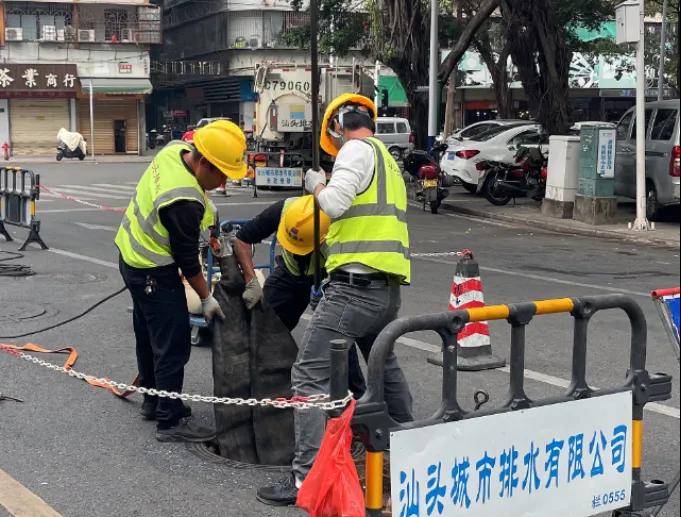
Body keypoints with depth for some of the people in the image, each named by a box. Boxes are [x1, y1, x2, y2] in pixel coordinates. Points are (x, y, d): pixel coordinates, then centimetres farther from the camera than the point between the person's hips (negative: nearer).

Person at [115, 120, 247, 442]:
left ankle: (153, 401, 36)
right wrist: (206, 298, -10)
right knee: (173, 347, -4)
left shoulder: (176, 150, -8)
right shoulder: (184, 203, -32)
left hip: (132, 256, 10)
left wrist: (206, 206, 5)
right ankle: (170, 422, 2)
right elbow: (187, 258, -21)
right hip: (155, 274, -10)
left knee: (149, 337, 21)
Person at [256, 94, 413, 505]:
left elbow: (335, 203, -17)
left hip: (356, 284, -9)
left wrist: (317, 185, 2)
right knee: (384, 365, 28)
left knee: (311, 375, -9)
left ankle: (307, 477, -12)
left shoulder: (357, 150, -5)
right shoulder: (387, 159, 24)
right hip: (388, 287, 9)